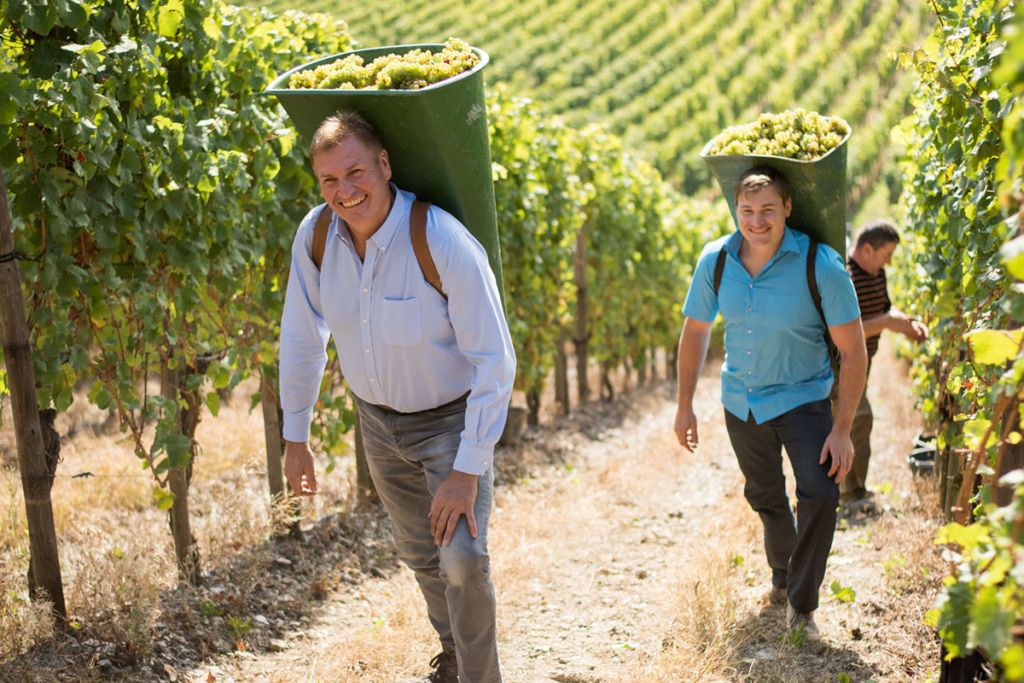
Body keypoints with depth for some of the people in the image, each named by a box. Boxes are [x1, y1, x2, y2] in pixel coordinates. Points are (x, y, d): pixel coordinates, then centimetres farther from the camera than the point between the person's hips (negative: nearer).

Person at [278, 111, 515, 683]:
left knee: (462, 556, -19)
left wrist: (468, 471, -26)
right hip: (379, 421, 5)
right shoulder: (315, 236, -14)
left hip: (453, 418, -5)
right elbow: (302, 336, 2)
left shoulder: (443, 240, -30)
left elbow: (495, 360, -26)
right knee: (420, 553, 22)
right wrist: (296, 435, 6)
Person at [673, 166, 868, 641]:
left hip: (801, 398, -4)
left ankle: (801, 606, -7)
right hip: (741, 401, 4)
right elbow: (695, 331, 3)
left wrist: (842, 429, -21)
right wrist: (685, 406, 5)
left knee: (820, 492, -23)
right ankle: (782, 575, 47)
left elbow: (853, 351, -18)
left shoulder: (821, 266, -23)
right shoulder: (715, 261, -12)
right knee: (765, 497, 20)